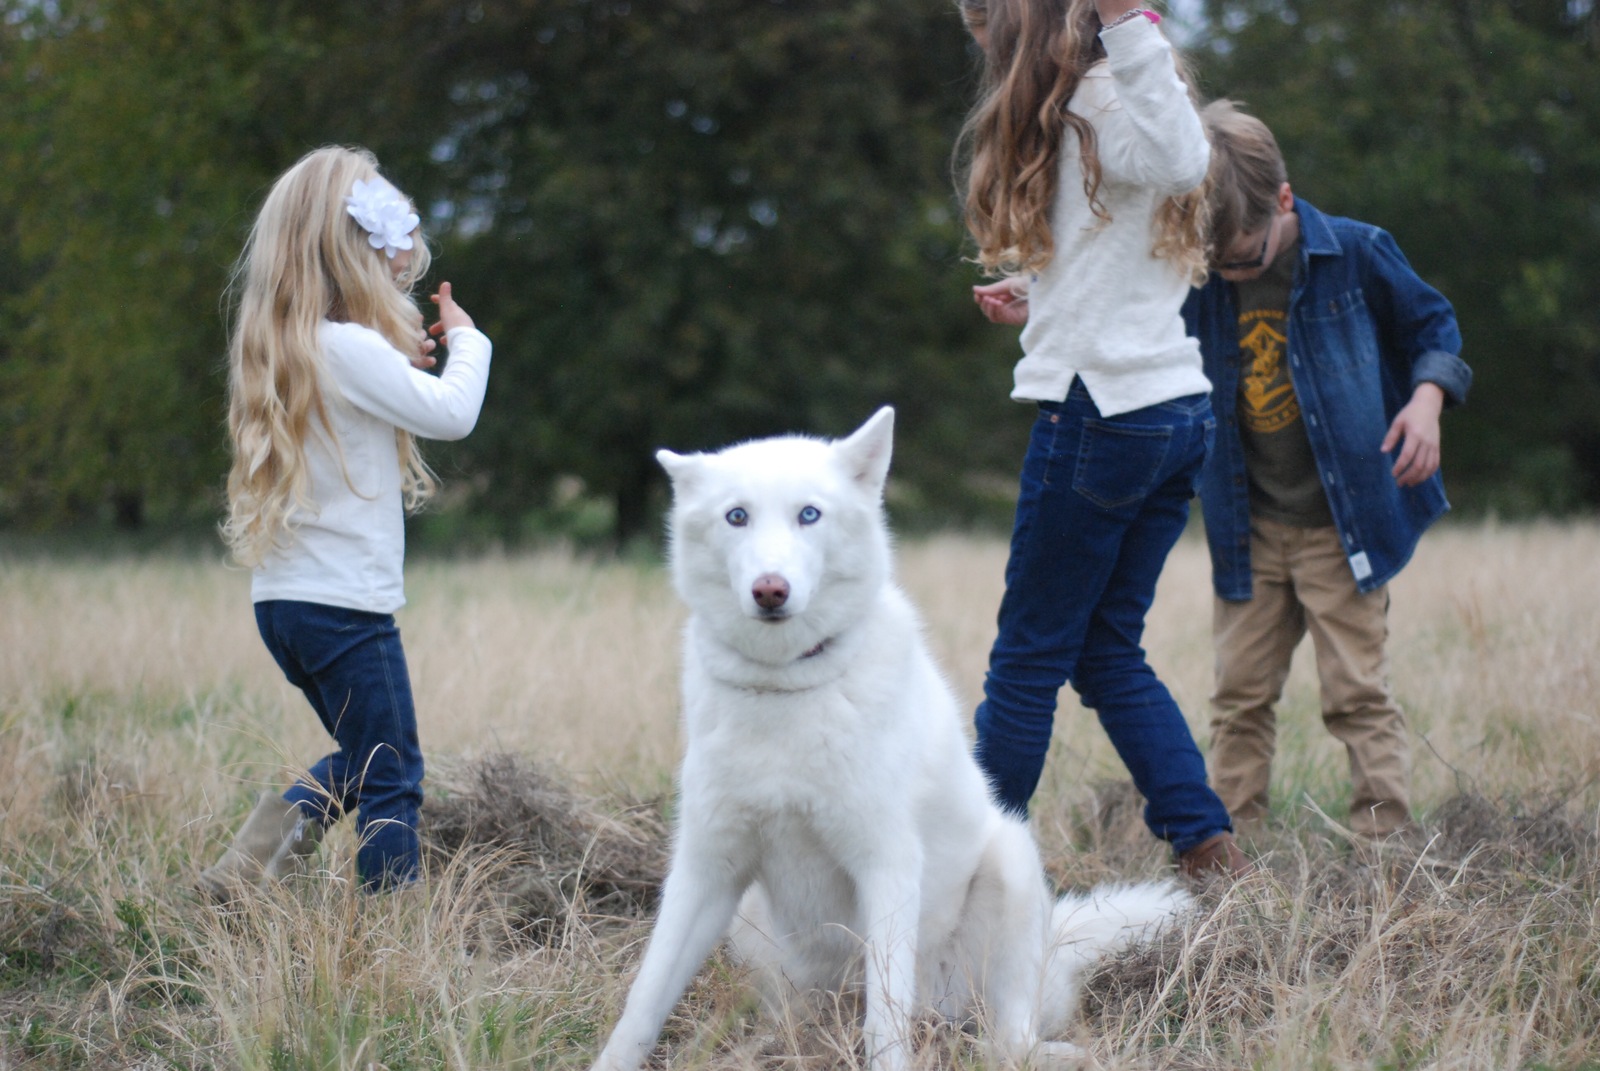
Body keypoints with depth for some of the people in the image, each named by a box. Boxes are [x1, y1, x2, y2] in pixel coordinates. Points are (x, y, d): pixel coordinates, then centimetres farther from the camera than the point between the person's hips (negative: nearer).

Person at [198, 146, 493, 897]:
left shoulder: (282, 348, 11)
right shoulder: (349, 349, -16)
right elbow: (451, 412, -18)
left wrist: (404, 361, 11)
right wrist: (466, 340, -2)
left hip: (284, 600, 9)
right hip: (345, 602, -9)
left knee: (364, 762, 22)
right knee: (392, 780, 0)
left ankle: (283, 822, 3)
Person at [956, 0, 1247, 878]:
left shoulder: (1094, 104, -11)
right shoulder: (1109, 104, 18)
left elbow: (1179, 163, -33)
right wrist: (1042, 306, 20)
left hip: (1103, 407, -10)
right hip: (1181, 412, 10)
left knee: (1029, 657, 1)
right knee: (1107, 651, 13)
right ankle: (1207, 846, 4)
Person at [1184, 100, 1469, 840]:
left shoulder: (1356, 255, -9)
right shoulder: (1195, 281, -3)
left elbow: (1432, 325, 6)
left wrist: (1427, 398, -11)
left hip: (1342, 523, -3)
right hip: (1248, 533, 3)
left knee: (1357, 691, -4)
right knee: (1240, 694, 7)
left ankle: (1387, 838, 2)